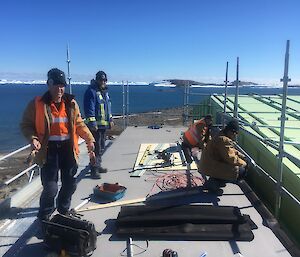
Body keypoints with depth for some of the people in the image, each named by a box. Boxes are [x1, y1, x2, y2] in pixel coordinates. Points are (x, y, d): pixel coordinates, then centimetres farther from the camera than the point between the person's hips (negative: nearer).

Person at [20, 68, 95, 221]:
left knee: (70, 184, 14)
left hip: (68, 148, 4)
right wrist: (33, 139, -18)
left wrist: (89, 139, -3)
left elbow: (79, 123, 9)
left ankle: (63, 210, 40)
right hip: (49, 150, -3)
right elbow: (26, 125, 0)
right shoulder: (37, 104, -7)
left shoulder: (71, 103, 3)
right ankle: (44, 217, 22)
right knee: (50, 188, -4)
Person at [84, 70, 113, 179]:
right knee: (96, 147, -8)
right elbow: (89, 108, -18)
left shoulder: (105, 91, 17)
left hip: (104, 124, 9)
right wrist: (92, 123, -22)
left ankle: (98, 166, 29)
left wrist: (110, 119, 24)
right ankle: (94, 170, -1)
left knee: (101, 147, 17)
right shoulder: (91, 91, -12)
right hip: (95, 125, -9)